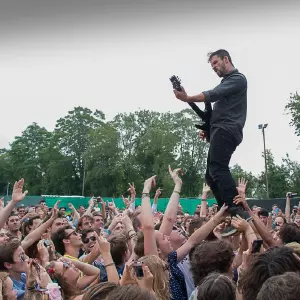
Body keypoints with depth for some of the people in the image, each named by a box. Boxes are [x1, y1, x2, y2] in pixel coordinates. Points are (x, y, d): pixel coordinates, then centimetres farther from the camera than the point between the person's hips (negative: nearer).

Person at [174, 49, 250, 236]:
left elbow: (213, 95, -14)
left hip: (226, 130, -10)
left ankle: (238, 213, -31)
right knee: (211, 176, 4)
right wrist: (207, 129, 15)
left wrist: (187, 98, -15)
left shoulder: (238, 78, 1)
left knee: (217, 169, -26)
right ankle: (228, 214, 3)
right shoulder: (226, 82, 31)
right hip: (222, 131, 10)